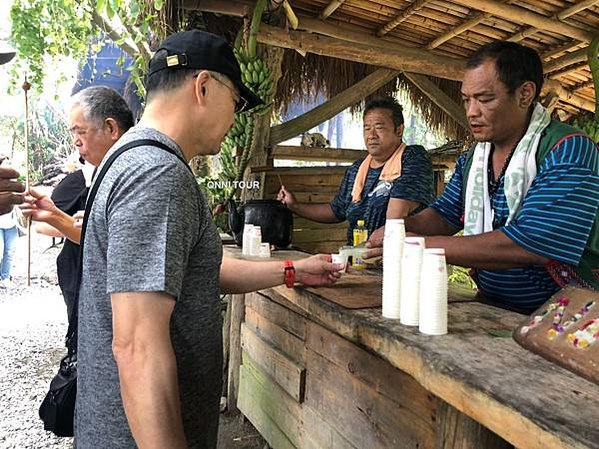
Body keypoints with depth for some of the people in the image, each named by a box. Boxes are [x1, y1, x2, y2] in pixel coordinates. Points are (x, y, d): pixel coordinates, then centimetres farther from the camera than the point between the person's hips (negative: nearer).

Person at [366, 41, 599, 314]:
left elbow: (527, 245, -26)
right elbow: (445, 214, 17)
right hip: (492, 312, 6)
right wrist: (401, 228, -5)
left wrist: (422, 245, -23)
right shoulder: (472, 158, 8)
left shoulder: (568, 151, -16)